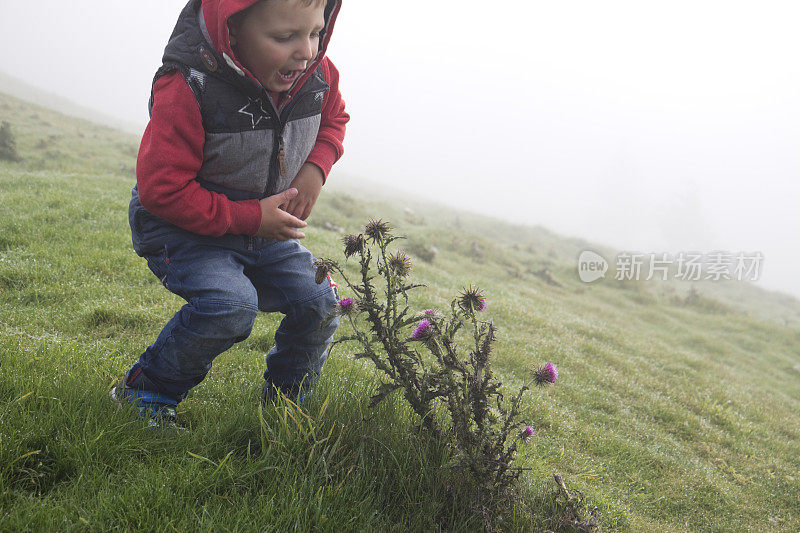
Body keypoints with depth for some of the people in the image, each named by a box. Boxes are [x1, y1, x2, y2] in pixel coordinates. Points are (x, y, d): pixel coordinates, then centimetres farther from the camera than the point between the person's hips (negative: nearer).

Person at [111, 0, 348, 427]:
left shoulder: (318, 74, -11)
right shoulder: (188, 88, -29)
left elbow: (333, 120, 13)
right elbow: (162, 190, -25)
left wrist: (315, 168, -8)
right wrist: (251, 217, -26)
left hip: (266, 224, 6)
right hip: (180, 224, -6)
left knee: (319, 304, -6)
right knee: (231, 304, -29)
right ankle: (144, 392, -2)